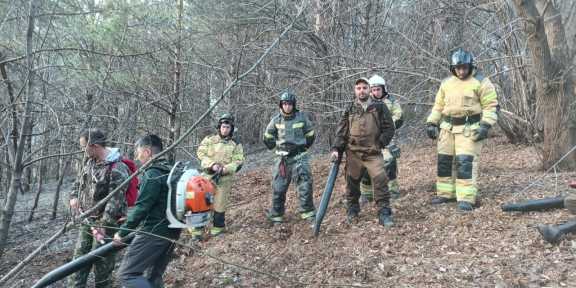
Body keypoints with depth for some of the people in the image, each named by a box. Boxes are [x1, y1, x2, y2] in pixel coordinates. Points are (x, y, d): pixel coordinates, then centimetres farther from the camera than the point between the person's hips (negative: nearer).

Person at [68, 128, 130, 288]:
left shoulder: (117, 169, -23)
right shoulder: (90, 160, 4)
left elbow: (115, 201, -26)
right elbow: (80, 180, 23)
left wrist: (103, 226, -27)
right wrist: (74, 196, 4)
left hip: (106, 222, -8)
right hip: (87, 220, 8)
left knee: (102, 262, 1)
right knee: (79, 256, 15)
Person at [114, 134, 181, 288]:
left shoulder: (152, 174, -15)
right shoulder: (171, 171, 12)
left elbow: (141, 208, -18)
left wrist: (122, 232, -8)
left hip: (153, 233, -9)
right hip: (171, 232, 9)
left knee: (127, 274, -3)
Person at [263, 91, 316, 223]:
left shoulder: (302, 117, -4)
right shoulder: (276, 120, 0)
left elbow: (310, 134, 11)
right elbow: (268, 136, 15)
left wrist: (304, 147, 10)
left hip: (299, 157, -2)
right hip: (282, 158, 2)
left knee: (305, 185, -6)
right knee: (278, 187, 6)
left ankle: (308, 212, 6)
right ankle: (276, 216, 19)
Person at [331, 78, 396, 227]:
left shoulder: (379, 107, 3)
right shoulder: (350, 110, 7)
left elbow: (389, 128, 5)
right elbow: (341, 132, 6)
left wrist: (380, 143, -6)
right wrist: (336, 149, -6)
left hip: (374, 153, -2)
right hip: (353, 154, 2)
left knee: (381, 180, -14)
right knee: (352, 182, 11)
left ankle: (384, 213, -5)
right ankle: (352, 210, 30)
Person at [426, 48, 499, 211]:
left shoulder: (480, 82, -4)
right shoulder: (446, 83, 12)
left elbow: (491, 106, -6)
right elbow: (438, 106, 19)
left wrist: (485, 125, -17)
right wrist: (431, 123, 10)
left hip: (469, 129, -6)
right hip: (448, 128, 6)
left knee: (465, 162, -12)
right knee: (444, 161, 9)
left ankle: (466, 199, -8)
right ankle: (446, 193, 22)